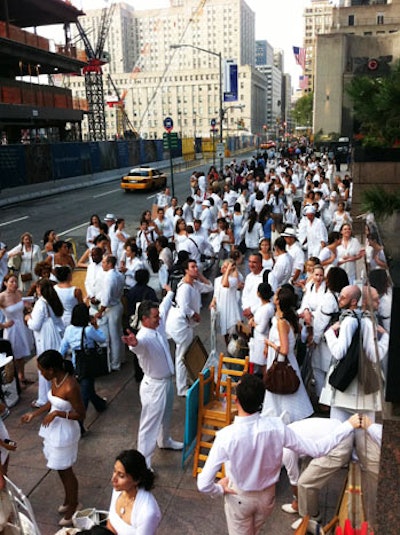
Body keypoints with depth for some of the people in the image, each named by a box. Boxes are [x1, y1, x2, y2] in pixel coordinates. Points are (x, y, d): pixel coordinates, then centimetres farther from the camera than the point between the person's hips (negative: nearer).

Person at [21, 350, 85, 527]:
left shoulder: (70, 387, -31)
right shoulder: (55, 379, -5)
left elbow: (81, 414, -23)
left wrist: (57, 413, -25)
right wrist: (34, 414, 8)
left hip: (65, 432, -8)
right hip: (53, 429, 8)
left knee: (65, 471, 11)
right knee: (60, 468, 24)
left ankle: (73, 506, 34)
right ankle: (68, 498, 46)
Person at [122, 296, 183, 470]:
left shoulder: (158, 325, -4)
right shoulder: (144, 337, -30)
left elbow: (164, 308, 17)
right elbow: (140, 343, -57)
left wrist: (169, 293, 34)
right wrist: (134, 343, -81)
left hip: (167, 381, 9)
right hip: (154, 386, -9)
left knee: (166, 415, 30)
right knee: (150, 423, 2)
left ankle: (165, 441, 55)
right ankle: (143, 461, 14)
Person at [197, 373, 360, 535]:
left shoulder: (226, 436, -35)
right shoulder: (276, 427, -28)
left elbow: (203, 485, -32)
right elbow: (316, 449, -19)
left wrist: (220, 489, -9)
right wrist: (348, 425, -12)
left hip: (239, 498, -3)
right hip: (267, 496, 3)